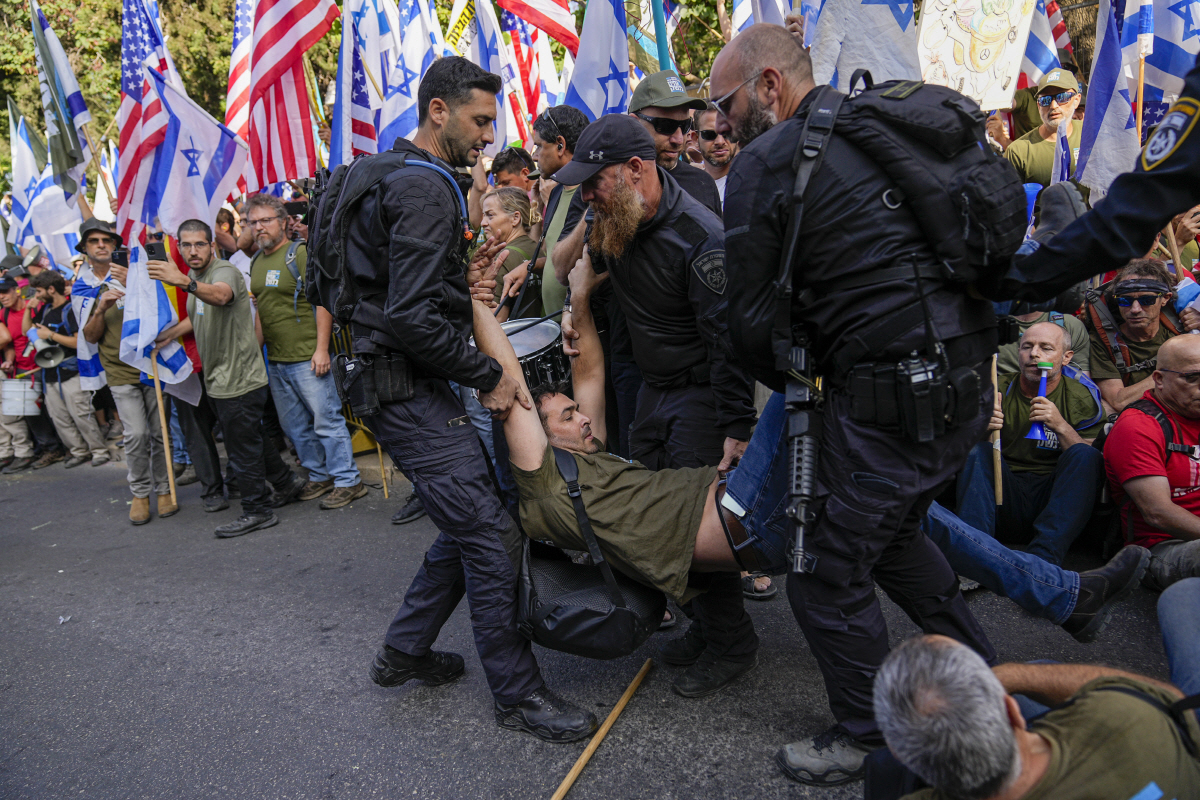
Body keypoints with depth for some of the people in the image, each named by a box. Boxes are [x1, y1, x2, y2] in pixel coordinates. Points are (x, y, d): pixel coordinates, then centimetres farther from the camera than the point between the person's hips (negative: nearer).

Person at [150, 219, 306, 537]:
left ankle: (257, 509, 11)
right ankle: (286, 482, 35)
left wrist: (185, 282, -60)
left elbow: (220, 295, -43)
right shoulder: (195, 277, 14)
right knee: (252, 438, 20)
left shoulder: (225, 271, -17)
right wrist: (167, 334, 15)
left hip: (239, 377, -10)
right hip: (219, 378, 10)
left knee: (242, 447, -1)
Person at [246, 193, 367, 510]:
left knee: (326, 419, -4)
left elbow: (322, 301, -14)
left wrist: (321, 348, -19)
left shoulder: (301, 253, -8)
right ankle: (319, 477, 26)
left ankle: (348, 481, 5)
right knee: (295, 425, 13)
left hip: (307, 356, -8)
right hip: (275, 360, 8)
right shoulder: (256, 262, 14)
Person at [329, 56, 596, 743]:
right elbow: (411, 318, -24)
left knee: (469, 523, 16)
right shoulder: (426, 190, -16)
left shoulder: (401, 178, 19)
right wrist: (489, 375, -15)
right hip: (409, 391, -11)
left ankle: (404, 650, 29)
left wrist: (467, 266, 13)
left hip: (408, 383, 11)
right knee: (492, 537, -8)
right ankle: (519, 694, 5)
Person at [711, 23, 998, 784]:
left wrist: (793, 383, 12)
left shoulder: (764, 164, -9)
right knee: (892, 530, 28)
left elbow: (752, 321, -7)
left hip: (896, 397, -9)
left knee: (830, 572, 7)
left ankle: (867, 739, 26)